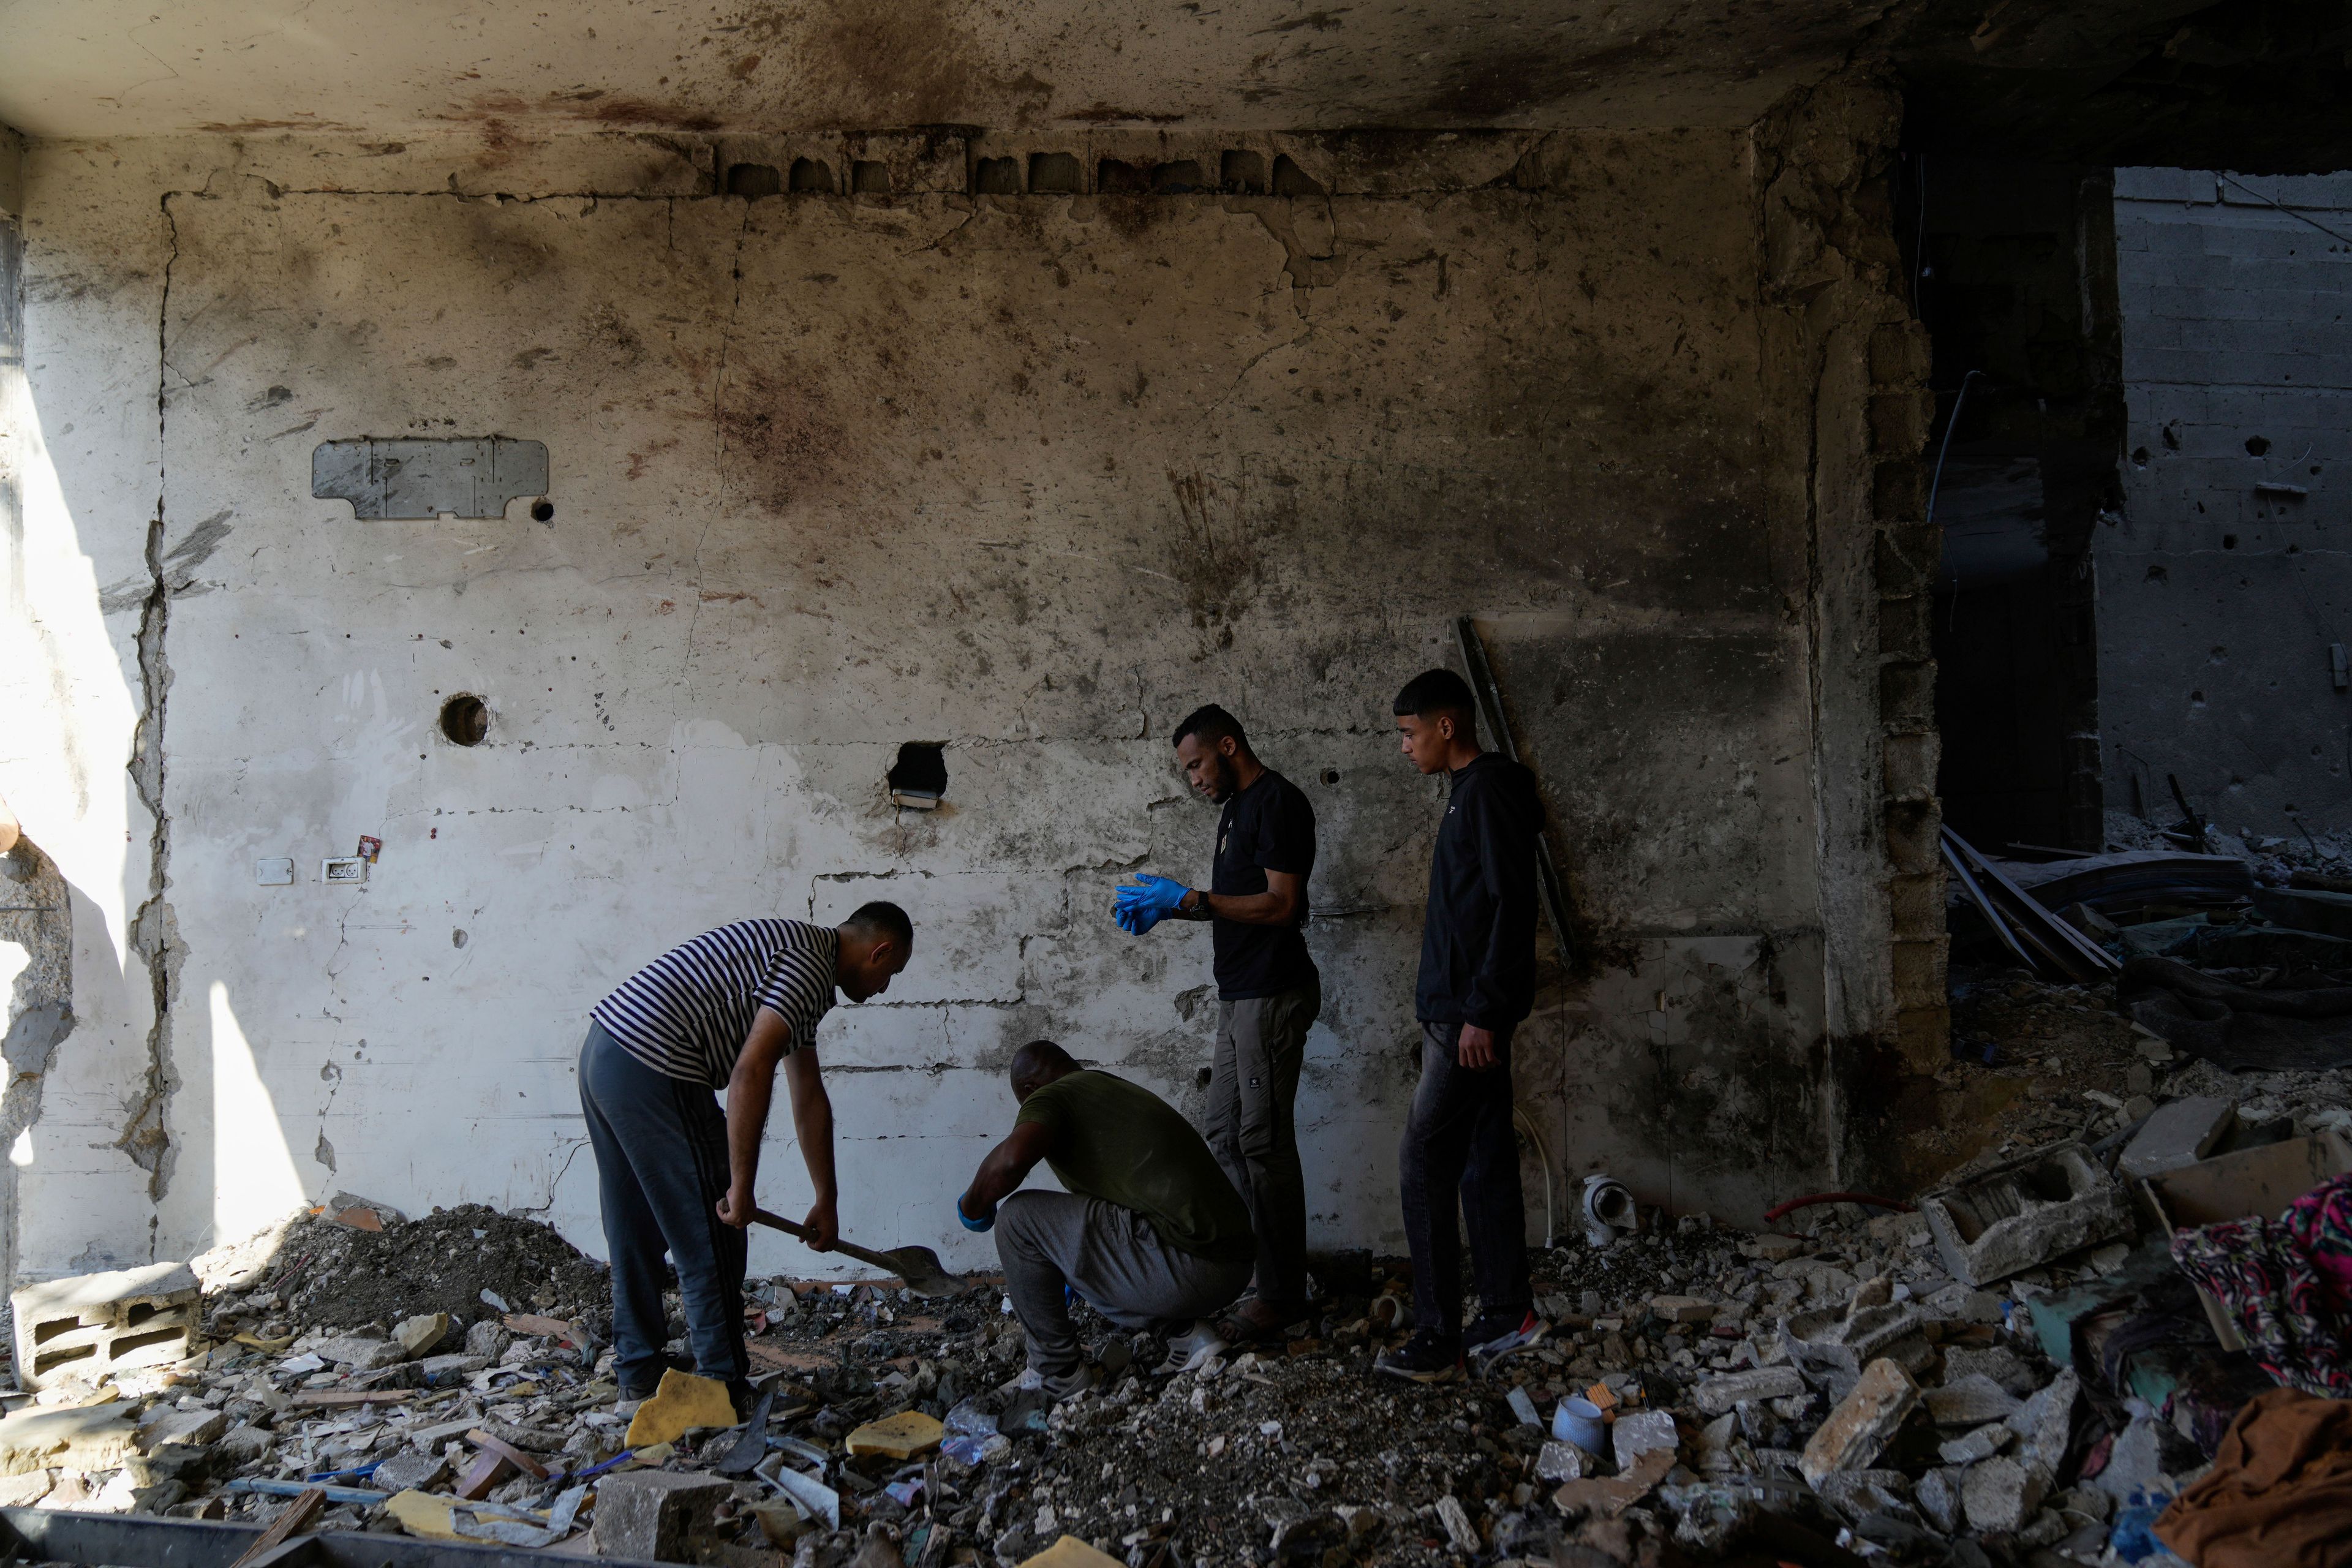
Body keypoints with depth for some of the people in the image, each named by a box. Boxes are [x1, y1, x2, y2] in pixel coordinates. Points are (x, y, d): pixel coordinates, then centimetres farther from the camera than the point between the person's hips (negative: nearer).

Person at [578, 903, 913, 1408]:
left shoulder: (796, 954, 21)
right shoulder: (812, 966, -10)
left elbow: (809, 1097, 25)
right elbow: (750, 1072, -21)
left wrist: (826, 1200, 29)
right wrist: (742, 1188, -14)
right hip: (653, 1069, -11)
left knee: (635, 1233, 21)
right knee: (712, 1241, 2)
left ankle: (639, 1372, 34)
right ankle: (724, 1389, 12)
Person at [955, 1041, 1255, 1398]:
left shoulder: (1050, 1095, -1)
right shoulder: (1123, 1091, 26)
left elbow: (1013, 1158, -24)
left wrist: (973, 1204, -2)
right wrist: (1071, 1279, 50)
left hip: (1185, 1266, -9)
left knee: (1017, 1217, -1)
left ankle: (1057, 1372, 12)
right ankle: (1184, 1332, 16)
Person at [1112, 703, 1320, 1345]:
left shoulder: (1277, 803, -13)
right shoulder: (1238, 807, 18)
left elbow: (1280, 903, -20)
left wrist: (1186, 898, -19)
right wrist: (1169, 906, 8)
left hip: (1272, 995, -10)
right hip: (1240, 993, 10)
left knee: (1264, 1141, -4)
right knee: (1225, 1135, 13)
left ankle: (1282, 1295, 6)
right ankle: (1247, 1265, 23)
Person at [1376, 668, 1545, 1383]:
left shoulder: (1490, 791, -15)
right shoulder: (1472, 791, 16)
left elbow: (1513, 907, -21)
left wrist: (1482, 1013, -22)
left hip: (1470, 1016, -10)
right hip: (1461, 1012, 10)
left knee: (1423, 1167, -7)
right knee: (1485, 1163, 14)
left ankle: (1438, 1340, 0)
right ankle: (1509, 1312, 24)